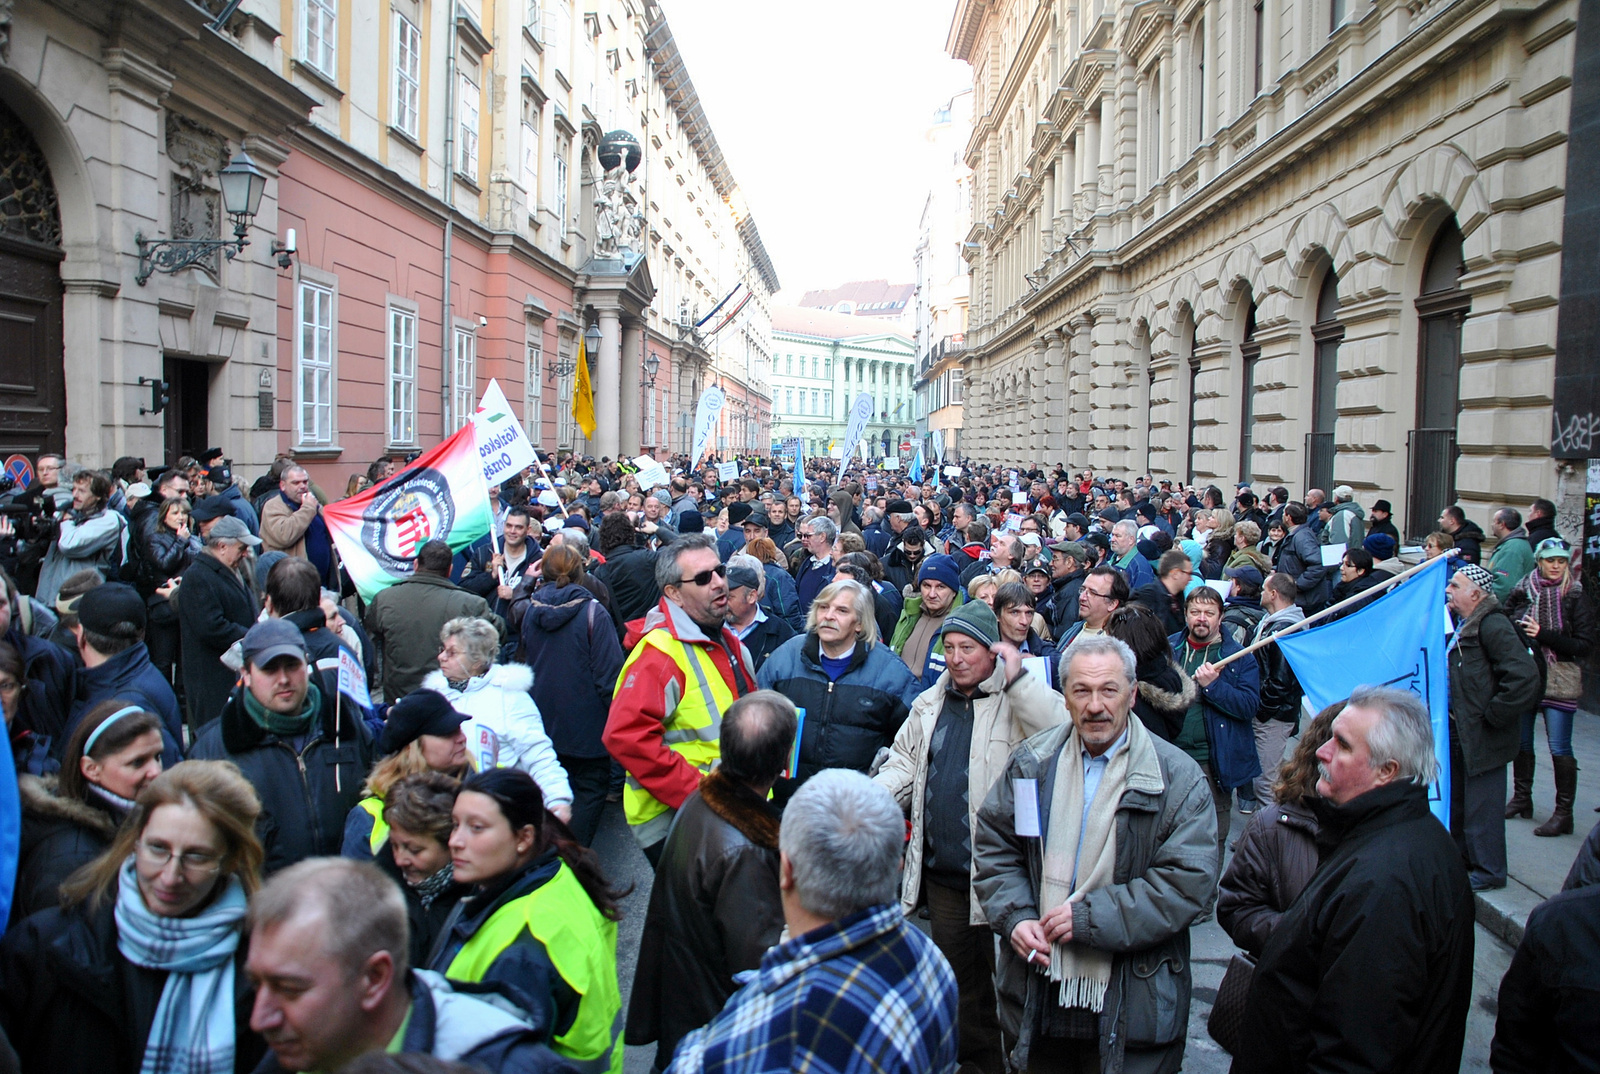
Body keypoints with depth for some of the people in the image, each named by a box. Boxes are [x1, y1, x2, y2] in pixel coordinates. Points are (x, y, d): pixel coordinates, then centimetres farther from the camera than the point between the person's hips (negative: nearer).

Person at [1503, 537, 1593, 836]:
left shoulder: (1574, 597, -5)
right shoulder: (1522, 592, 4)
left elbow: (1584, 644, -9)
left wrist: (1543, 635, -17)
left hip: (1559, 681, -4)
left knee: (1559, 748, -3)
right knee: (1520, 741, 14)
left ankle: (1564, 812, 4)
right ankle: (1521, 798, 29)